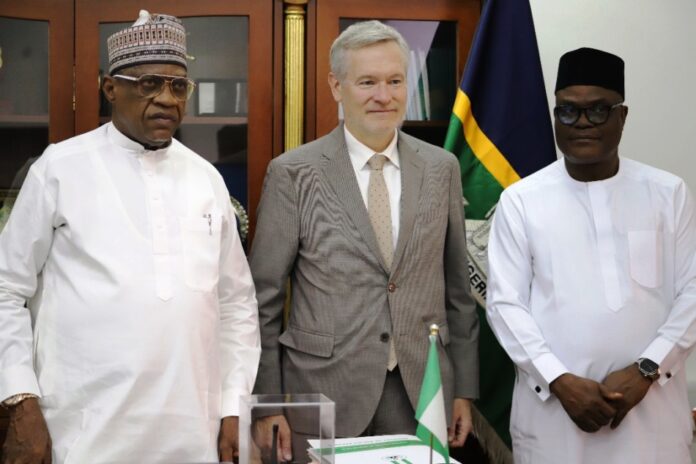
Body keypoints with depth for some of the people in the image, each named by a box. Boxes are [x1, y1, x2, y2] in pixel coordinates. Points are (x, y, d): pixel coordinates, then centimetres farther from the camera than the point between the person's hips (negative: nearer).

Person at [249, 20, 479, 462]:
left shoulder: (441, 168, 4)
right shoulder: (293, 174, -6)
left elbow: (458, 288, 9)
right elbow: (264, 300, -3)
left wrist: (464, 389, 8)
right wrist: (269, 405, -4)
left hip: (423, 390, 3)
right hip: (323, 391, -2)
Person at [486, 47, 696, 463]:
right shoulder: (520, 200, 1)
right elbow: (505, 303, -1)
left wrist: (645, 370, -10)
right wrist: (559, 380, -12)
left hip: (652, 408, 1)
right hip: (551, 407, -1)